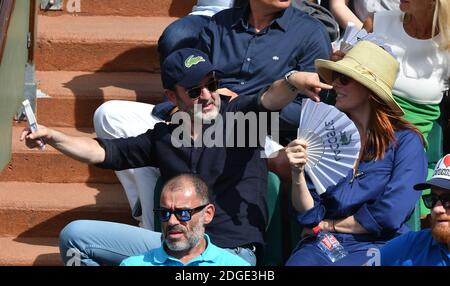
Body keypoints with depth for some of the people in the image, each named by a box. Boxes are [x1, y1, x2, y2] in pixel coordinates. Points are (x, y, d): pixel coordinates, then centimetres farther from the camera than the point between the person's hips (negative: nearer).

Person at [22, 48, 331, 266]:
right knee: (76, 235, -2)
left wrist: (292, 81, -43)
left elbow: (270, 99, -20)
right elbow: (100, 152, 20)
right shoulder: (163, 137, 16)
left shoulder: (237, 115, 2)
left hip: (232, 250, -6)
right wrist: (52, 136, 6)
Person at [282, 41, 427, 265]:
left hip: (376, 246, -4)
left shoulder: (405, 140, 0)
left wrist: (327, 225, 0)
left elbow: (390, 215, -11)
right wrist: (298, 173, -11)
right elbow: (308, 215, 8)